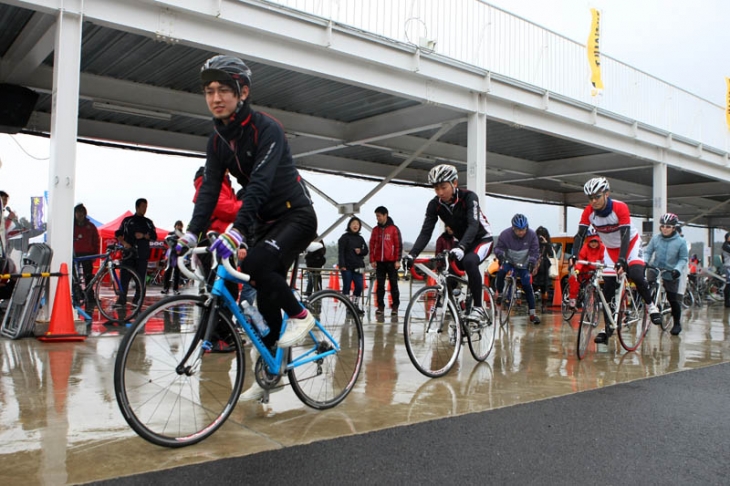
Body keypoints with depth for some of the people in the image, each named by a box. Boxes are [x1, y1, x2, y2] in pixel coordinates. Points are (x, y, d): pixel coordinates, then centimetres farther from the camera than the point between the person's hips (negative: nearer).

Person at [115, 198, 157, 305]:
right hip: (128, 253, -1)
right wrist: (124, 243, -10)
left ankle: (137, 300, 3)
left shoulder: (148, 222, 14)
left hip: (142, 255, 1)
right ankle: (122, 299, 2)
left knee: (141, 278, -2)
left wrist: (144, 236, -9)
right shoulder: (127, 220, 11)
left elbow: (154, 237, 9)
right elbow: (118, 234, 8)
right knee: (124, 277, -5)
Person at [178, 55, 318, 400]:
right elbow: (209, 187, -4)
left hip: (296, 216, -7)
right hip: (264, 221, 7)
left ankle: (299, 315, -6)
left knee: (257, 263, -30)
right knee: (264, 293, 5)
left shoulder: (266, 129, -18)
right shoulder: (218, 138, 3)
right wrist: (192, 233, -17)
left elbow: (260, 184, -31)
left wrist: (236, 231, -41)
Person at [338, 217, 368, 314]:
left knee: (359, 287, 0)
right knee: (347, 287, 0)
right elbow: (341, 252, -7)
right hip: (347, 267, -4)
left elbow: (366, 251, 16)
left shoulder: (360, 238, 15)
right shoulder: (344, 237, 0)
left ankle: (355, 305, 15)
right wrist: (342, 265, -17)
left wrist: (360, 251, -7)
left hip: (358, 267, 4)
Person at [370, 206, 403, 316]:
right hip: (379, 262, 3)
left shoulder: (394, 229, -1)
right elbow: (372, 245, 10)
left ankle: (395, 306, 9)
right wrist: (372, 260, 2)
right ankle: (380, 306, 8)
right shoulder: (375, 230, 9)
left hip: (391, 262, -3)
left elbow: (399, 245, -3)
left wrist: (397, 260, -8)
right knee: (380, 285, 3)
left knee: (393, 284, 3)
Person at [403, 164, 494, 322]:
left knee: (469, 261, -34)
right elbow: (426, 231, -19)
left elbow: (473, 225, -40)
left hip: (482, 239, -6)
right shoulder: (434, 205, -13)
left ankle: (478, 307, -25)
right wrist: (412, 254, -35)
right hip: (462, 243, 6)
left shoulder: (469, 197, -26)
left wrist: (460, 248, -57)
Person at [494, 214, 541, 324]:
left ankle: (532, 313, 6)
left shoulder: (532, 234, -18)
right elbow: (498, 248, -13)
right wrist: (500, 254, -35)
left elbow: (535, 251, -13)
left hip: (524, 264, 1)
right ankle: (499, 294, -8)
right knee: (501, 272, -33)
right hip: (508, 261, -1)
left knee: (527, 286, -3)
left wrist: (532, 262, -28)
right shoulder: (505, 234, -22)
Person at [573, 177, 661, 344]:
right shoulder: (588, 212, -19)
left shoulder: (620, 208, -28)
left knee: (636, 275, -28)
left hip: (630, 243, -3)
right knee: (608, 286, -4)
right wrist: (574, 257, -38)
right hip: (610, 248, 4)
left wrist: (621, 260, -45)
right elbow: (580, 235, -22)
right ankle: (608, 327, 3)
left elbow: (625, 236, -34)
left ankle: (651, 306, -1)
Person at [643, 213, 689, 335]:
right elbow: (648, 252, 3)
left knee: (673, 300, 5)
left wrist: (678, 269, -21)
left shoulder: (680, 242, -9)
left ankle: (677, 323, 20)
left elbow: (684, 259, -6)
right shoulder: (656, 238, -4)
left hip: (671, 275, -2)